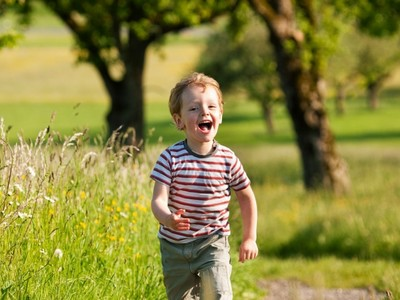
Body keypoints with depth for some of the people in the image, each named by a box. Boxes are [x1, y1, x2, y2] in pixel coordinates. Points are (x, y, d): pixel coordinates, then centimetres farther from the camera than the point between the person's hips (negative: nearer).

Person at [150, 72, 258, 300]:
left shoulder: (228, 160, -8)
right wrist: (167, 219, -40)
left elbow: (246, 197, 7)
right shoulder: (171, 158, -12)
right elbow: (159, 200, -18)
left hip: (213, 244, -1)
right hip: (175, 246, 1)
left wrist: (250, 238, 9)